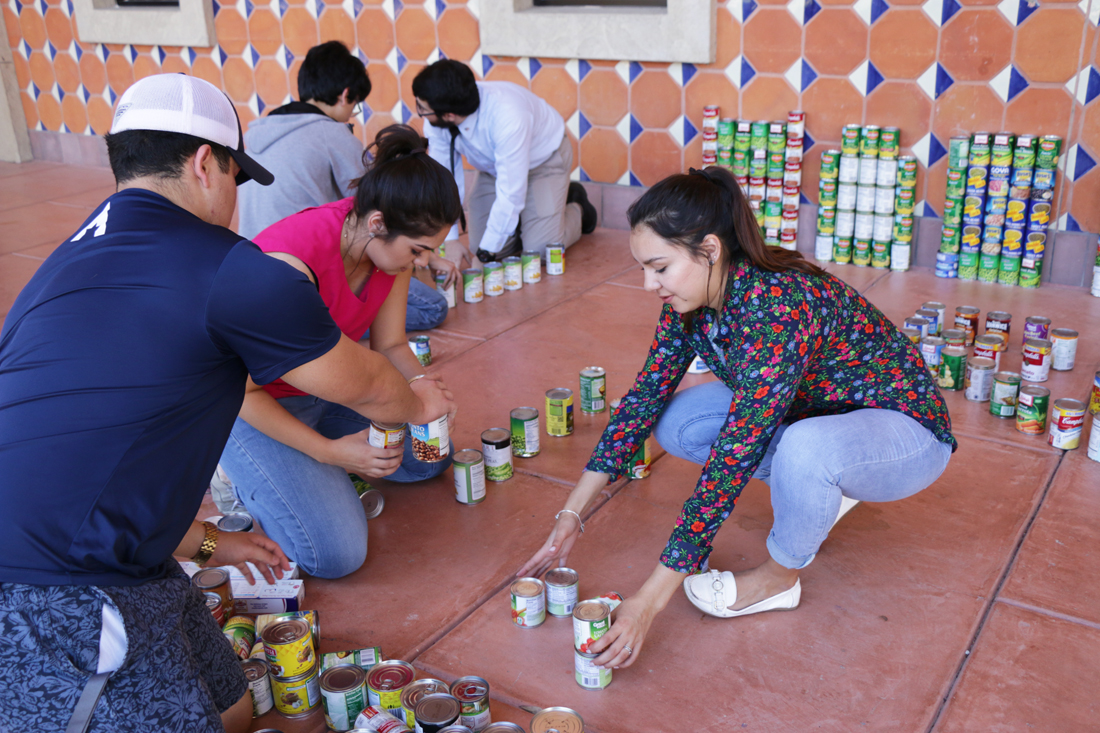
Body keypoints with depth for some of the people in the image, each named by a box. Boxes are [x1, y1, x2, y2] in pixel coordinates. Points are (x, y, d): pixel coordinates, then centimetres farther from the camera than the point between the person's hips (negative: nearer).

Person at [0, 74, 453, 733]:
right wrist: (417, 402, 28)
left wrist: (202, 542, 32)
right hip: (61, 610, -10)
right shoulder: (225, 269, -11)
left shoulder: (73, 261, 17)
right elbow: (366, 387, 4)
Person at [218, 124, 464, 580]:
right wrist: (329, 451, -28)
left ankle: (312, 470, 14)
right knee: (335, 554, -17)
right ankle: (249, 477, 6)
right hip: (255, 406, -8)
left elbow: (390, 345, 1)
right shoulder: (292, 261, -36)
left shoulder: (393, 244, -12)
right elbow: (239, 388, -28)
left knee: (430, 457, 9)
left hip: (326, 395, 8)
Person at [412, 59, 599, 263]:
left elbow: (510, 194, -38)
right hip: (493, 167, 5)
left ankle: (575, 208, 14)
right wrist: (450, 241, -26)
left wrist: (487, 252, -34)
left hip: (543, 160, -5)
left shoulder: (508, 117, -42)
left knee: (540, 250, -16)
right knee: (479, 245, -6)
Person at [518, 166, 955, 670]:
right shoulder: (691, 297, -12)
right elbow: (645, 396, -4)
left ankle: (780, 578, -9)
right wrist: (572, 514, -8)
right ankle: (816, 494, 7)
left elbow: (733, 459, -38)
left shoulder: (778, 307, -36)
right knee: (676, 423, -11)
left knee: (805, 447, -39)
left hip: (902, 428, -7)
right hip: (811, 410, 7)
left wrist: (650, 600, -36)